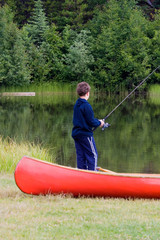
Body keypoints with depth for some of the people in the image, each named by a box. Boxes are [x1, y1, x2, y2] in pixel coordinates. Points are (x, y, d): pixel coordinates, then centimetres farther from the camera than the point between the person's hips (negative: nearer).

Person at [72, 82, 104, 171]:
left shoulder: (76, 105, 9)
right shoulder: (86, 106, -18)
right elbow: (91, 122, -18)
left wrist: (96, 121, 17)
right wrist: (99, 123, 1)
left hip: (76, 133, 8)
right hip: (85, 135, -8)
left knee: (80, 156, 11)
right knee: (92, 155, 0)